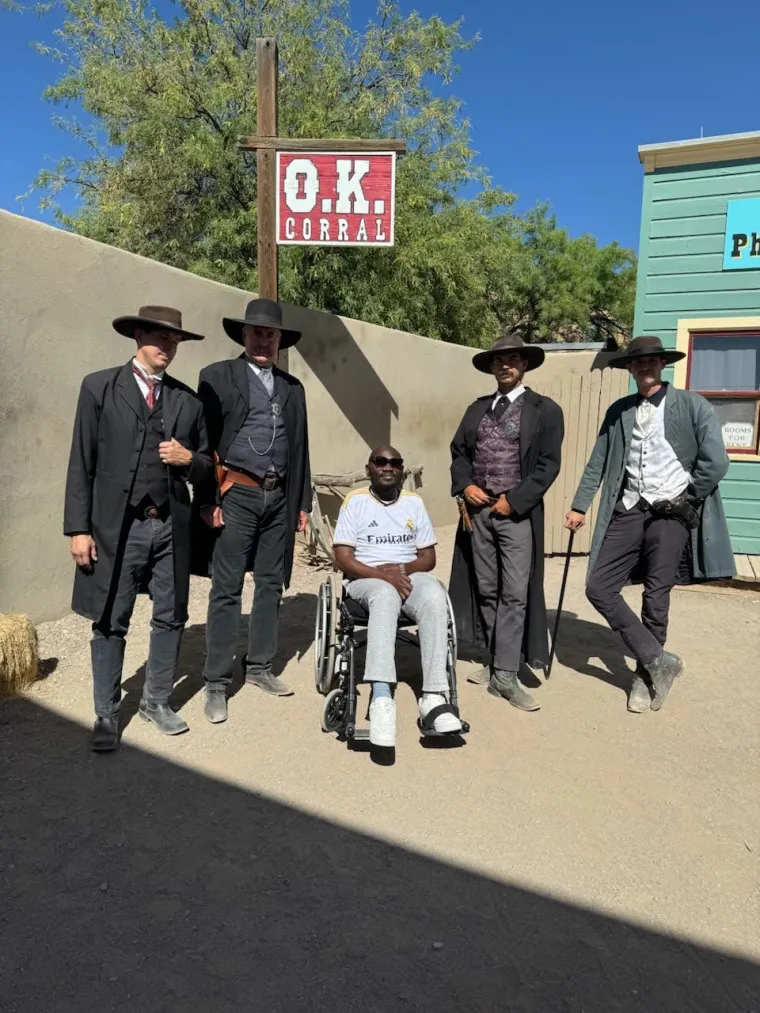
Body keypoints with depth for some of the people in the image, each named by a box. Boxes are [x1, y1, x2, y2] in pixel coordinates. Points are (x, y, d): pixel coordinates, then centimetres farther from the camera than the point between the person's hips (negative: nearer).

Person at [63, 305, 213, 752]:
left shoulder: (188, 400, 9)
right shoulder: (99, 387, 1)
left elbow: (207, 468, 14)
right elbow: (81, 463, -3)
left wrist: (189, 459, -9)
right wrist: (79, 527, -8)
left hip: (172, 527, 3)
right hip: (117, 527, -3)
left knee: (170, 618, 11)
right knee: (111, 624, 5)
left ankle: (157, 701, 30)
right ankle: (107, 715, 20)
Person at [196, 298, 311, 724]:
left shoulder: (292, 387, 15)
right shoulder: (218, 376, 1)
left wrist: (303, 502, 12)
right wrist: (208, 499, -11)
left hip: (279, 498, 5)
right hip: (237, 494, -5)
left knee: (271, 585, 11)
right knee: (227, 590, -2)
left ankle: (260, 667, 25)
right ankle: (217, 683, 7)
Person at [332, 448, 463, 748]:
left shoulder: (414, 502, 13)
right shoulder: (355, 501, 3)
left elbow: (429, 558, 11)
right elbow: (343, 560, -4)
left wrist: (403, 569, -10)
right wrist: (383, 575, -17)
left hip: (409, 577, 3)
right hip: (366, 579, -3)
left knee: (435, 596, -33)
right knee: (386, 595, -39)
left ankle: (434, 696, -37)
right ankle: (382, 698, -50)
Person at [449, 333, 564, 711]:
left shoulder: (545, 410, 0)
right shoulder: (477, 408, 15)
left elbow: (548, 465, -6)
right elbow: (458, 452, 15)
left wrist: (513, 501, -12)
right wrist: (464, 488, -3)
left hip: (518, 513, -5)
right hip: (477, 510, 5)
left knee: (515, 594, -6)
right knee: (486, 591, 10)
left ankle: (506, 676, -1)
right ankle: (495, 663, 21)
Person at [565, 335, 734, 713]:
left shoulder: (691, 405, -1)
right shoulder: (618, 411, 11)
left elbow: (715, 462, -8)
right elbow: (597, 464, 9)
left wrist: (684, 501, -5)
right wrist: (579, 506, 3)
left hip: (671, 513, -4)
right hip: (629, 511, 4)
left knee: (655, 597, 2)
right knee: (599, 587, -3)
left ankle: (645, 674, 22)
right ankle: (657, 660, 10)